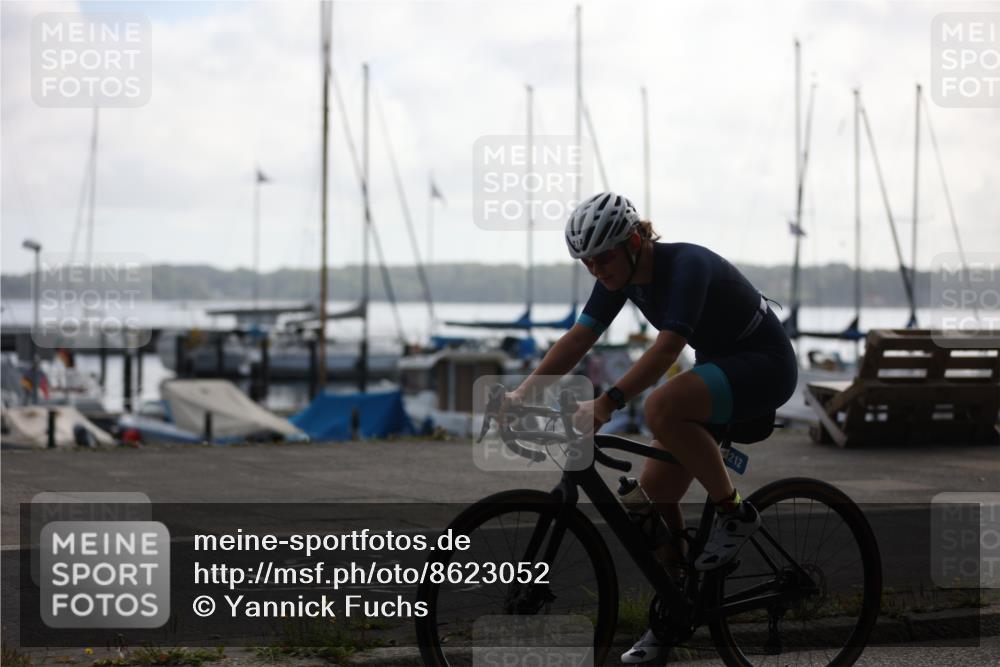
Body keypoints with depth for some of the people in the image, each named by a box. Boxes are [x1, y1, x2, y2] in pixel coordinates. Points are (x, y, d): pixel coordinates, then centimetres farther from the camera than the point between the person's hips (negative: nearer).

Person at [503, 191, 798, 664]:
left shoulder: (686, 266, -28)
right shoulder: (619, 274, -4)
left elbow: (666, 347, -39)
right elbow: (577, 339, -6)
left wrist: (605, 404, -48)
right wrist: (521, 393, -18)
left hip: (766, 365, -9)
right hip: (718, 367, 9)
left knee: (662, 408, -34)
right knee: (655, 490, 0)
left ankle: (734, 513, -16)